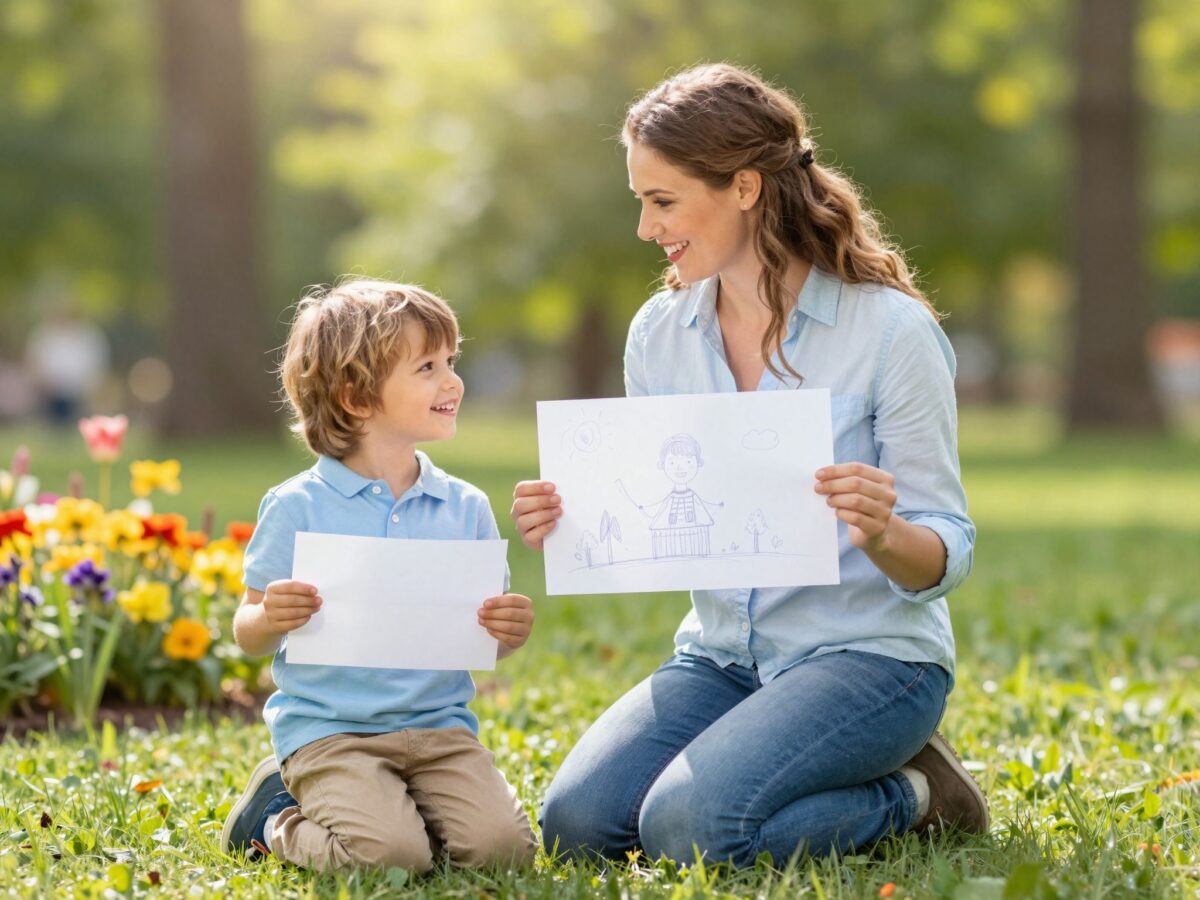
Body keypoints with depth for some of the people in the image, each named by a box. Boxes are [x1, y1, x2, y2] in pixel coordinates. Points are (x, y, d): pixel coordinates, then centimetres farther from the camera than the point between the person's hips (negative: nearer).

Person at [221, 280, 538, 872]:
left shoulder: (466, 509, 7)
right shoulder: (298, 507, -4)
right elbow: (248, 637, 1)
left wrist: (509, 632, -11)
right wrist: (271, 618, -22)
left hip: (439, 727, 4)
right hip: (327, 730, -4)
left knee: (500, 843, -19)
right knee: (389, 855, -26)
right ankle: (277, 818, 6)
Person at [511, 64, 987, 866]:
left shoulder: (892, 331, -12)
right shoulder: (659, 334, 5)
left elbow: (946, 555, -9)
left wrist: (883, 535, -33)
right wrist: (574, 524, -11)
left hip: (869, 654, -6)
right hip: (723, 655, 6)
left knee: (690, 827, -29)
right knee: (576, 822, -17)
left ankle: (907, 796, 1)